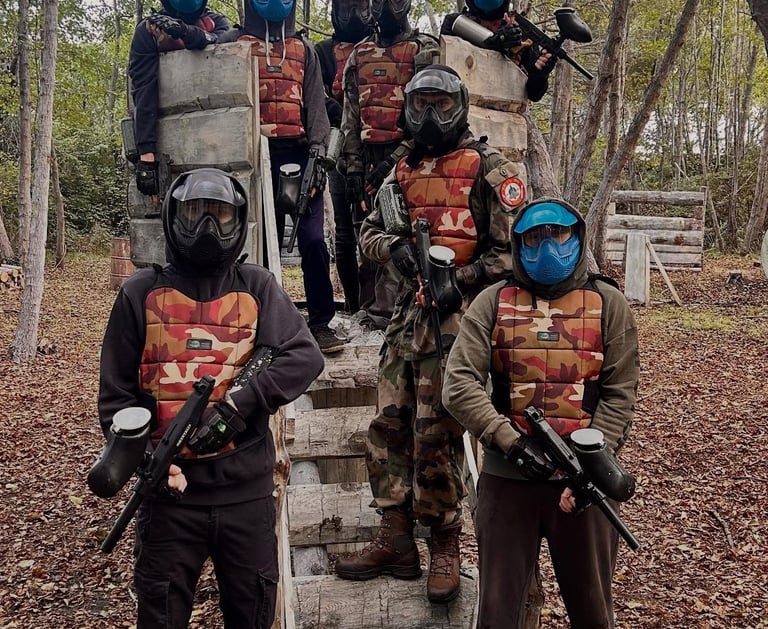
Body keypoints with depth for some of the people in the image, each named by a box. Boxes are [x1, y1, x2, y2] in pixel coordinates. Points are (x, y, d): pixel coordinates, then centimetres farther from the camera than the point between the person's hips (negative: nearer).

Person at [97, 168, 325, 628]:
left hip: (246, 490, 1)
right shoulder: (142, 293, 1)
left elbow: (305, 357, -10)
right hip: (171, 490, 0)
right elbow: (116, 393, 2)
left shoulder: (258, 288, 2)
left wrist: (238, 403, -20)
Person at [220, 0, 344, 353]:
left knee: (313, 238, -9)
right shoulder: (234, 43, 14)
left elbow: (315, 102, 11)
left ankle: (320, 323, -3)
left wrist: (318, 146, -3)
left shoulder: (304, 49, 20)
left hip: (299, 153, 1)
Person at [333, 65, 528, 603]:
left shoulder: (487, 167, -2)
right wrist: (395, 247, -4)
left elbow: (515, 246, -7)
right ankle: (396, 542, 19)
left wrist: (460, 280, -16)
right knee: (389, 427, 8)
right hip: (407, 315, 7)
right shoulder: (404, 170, 17)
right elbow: (370, 230, 19)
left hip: (455, 316, -7)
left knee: (436, 436, -5)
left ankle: (445, 548, 13)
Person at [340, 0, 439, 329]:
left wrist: (396, 159, -15)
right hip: (368, 160, 5)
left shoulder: (425, 50, 1)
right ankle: (372, 308, 17)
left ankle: (382, 310, -6)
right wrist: (353, 168, 6)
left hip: (407, 158, -5)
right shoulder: (359, 54, 16)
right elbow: (350, 117, 14)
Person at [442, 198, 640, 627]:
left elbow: (619, 396, -2)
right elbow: (459, 385, -8)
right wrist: (512, 442, -19)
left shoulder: (609, 304, 2)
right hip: (508, 478, 0)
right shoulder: (493, 303, 2)